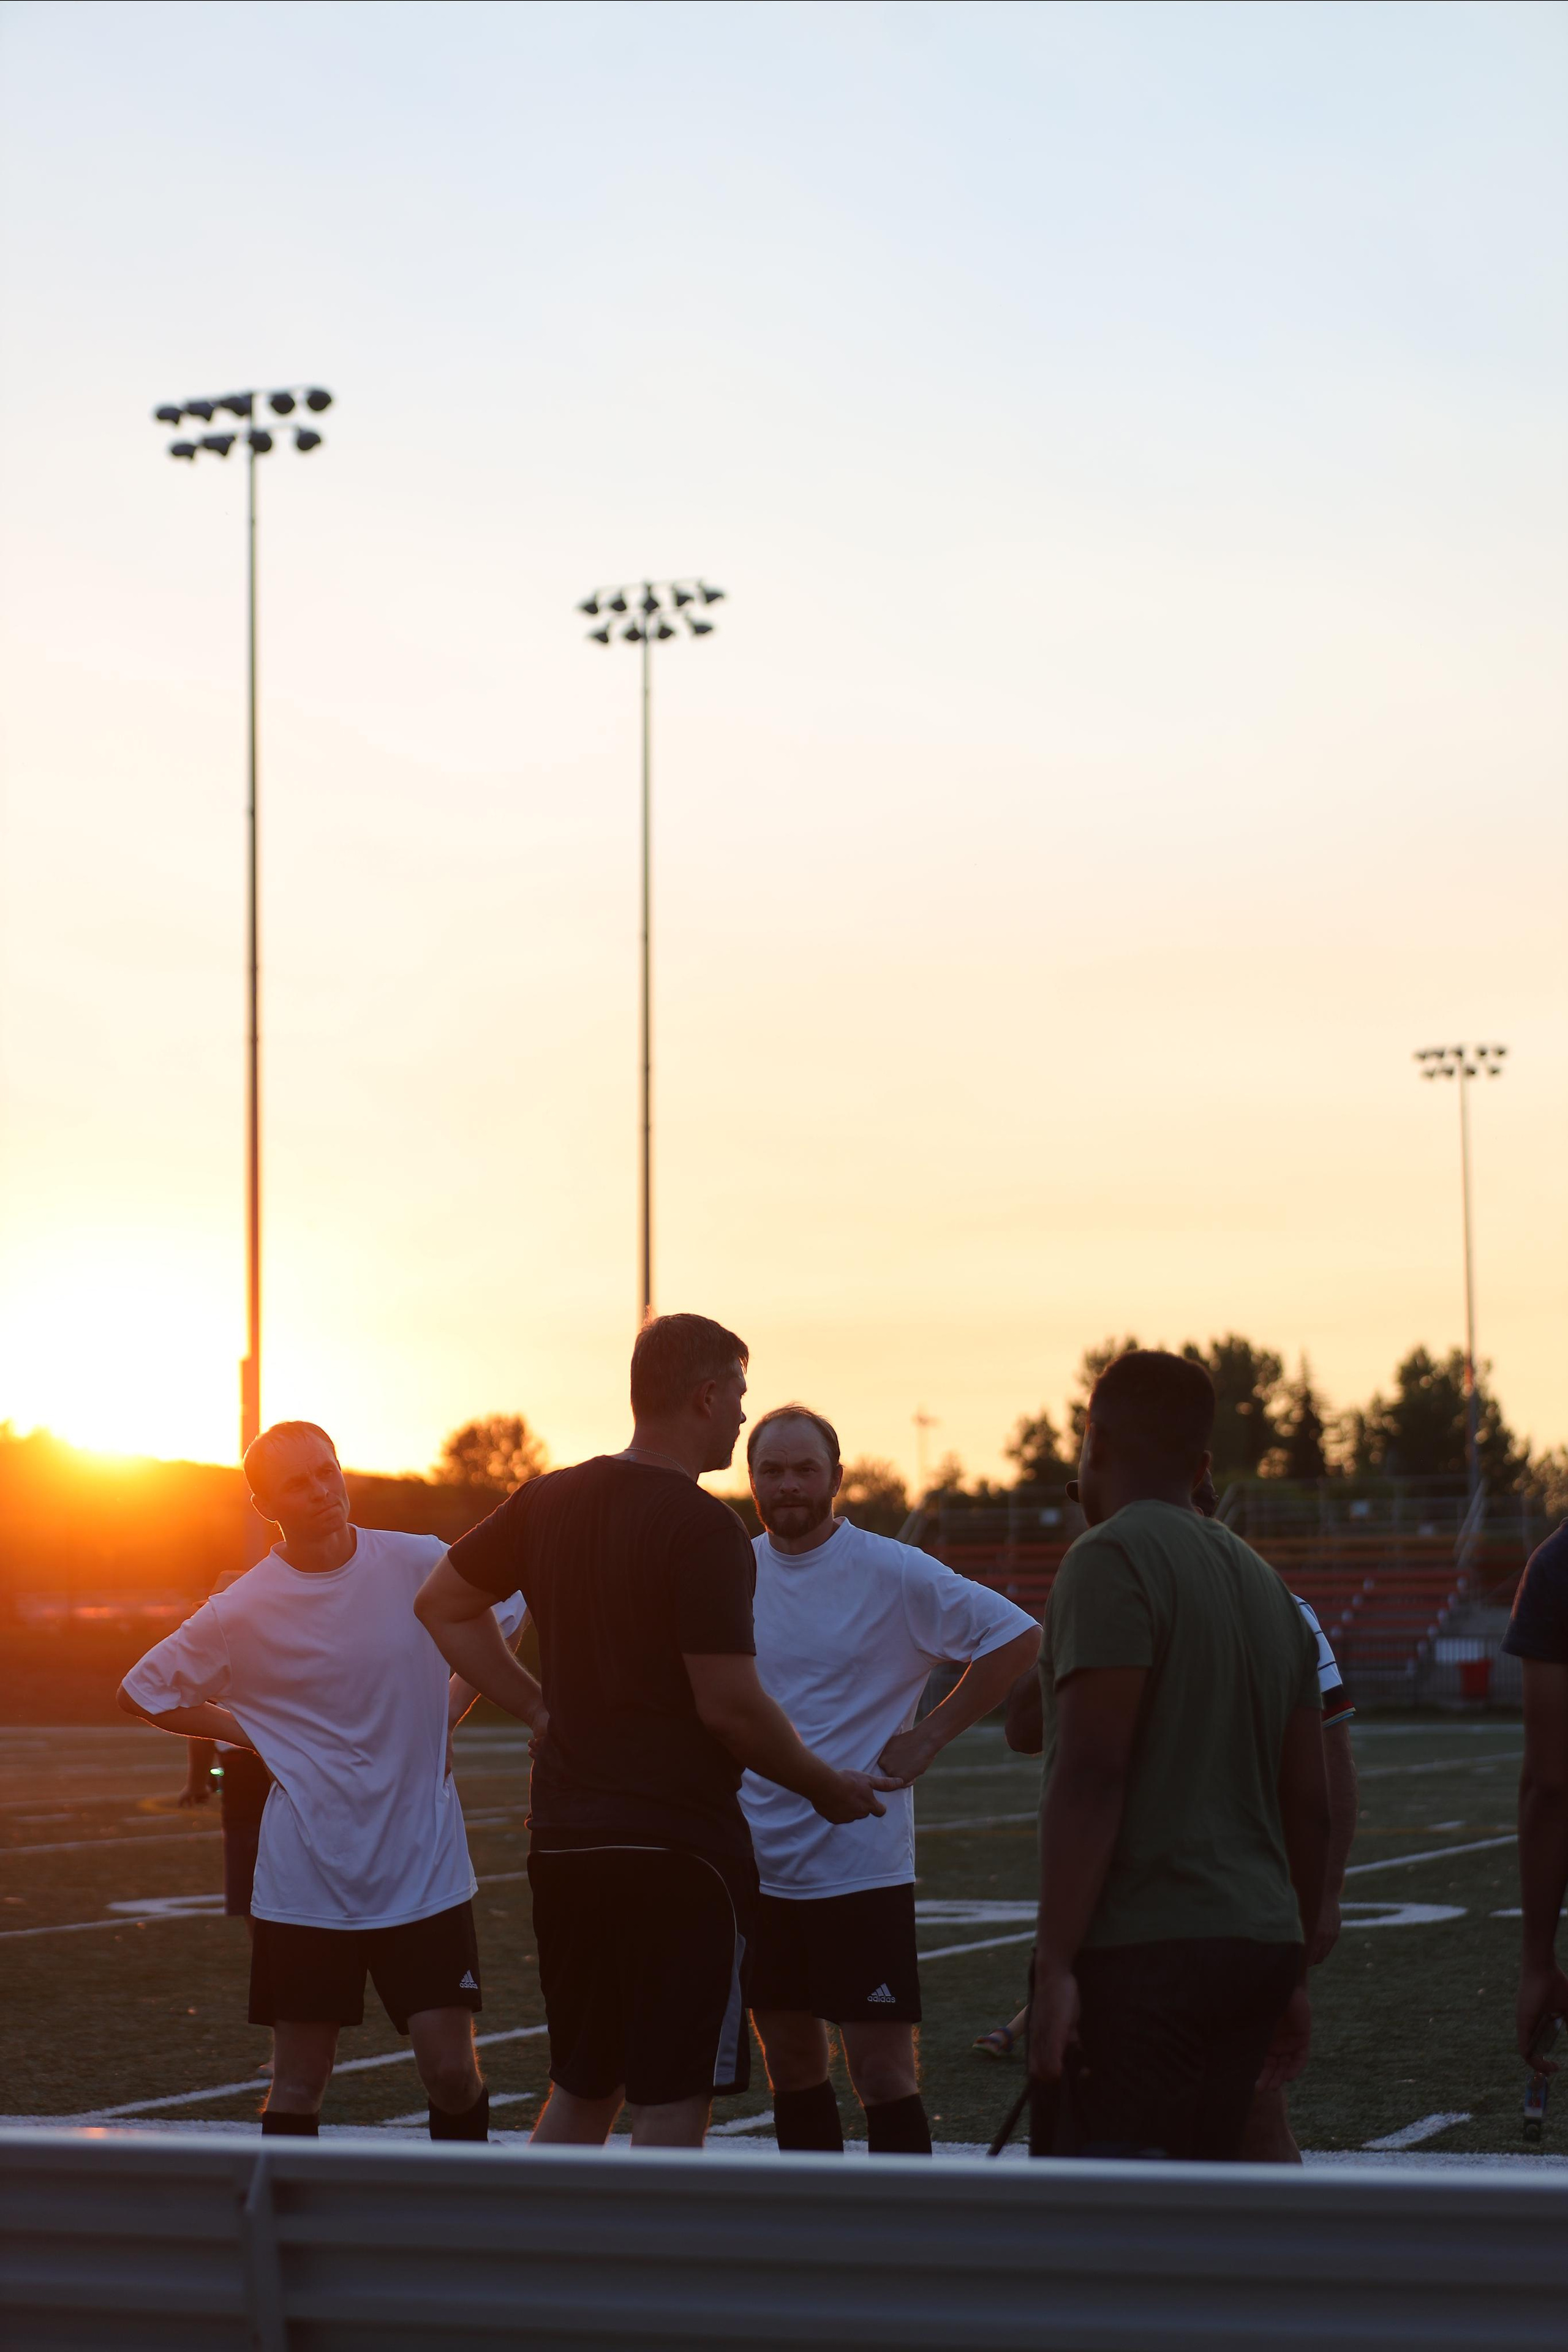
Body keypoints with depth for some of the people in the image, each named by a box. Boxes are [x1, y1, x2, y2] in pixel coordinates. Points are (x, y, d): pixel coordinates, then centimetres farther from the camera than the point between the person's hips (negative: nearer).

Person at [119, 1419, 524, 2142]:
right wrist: (250, 1733, 1)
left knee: (452, 2075, -3)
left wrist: (449, 1711, 8)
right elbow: (141, 1694, 6)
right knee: (297, 2089, 4)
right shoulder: (242, 1611, -6)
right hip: (304, 1884, 0)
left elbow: (506, 1621, 16)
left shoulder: (421, 1563, -4)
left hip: (424, 1873, 1)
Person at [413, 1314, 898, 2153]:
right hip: (678, 1847, -7)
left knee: (580, 2091, 17)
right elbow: (730, 1707, -18)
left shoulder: (550, 1501, 8)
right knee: (672, 2102, -1)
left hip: (564, 1837, 7)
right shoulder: (701, 1526, -15)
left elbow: (442, 1603, 19)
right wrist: (827, 1787, -2)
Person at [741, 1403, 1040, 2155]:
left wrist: (929, 1735, -7)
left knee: (883, 2076, -6)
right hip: (756, 1863, 4)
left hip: (862, 1862, -4)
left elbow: (1016, 1637, -3)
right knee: (790, 2066, 12)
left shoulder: (894, 1573, -7)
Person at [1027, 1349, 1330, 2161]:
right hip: (1257, 1944, 9)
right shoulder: (1264, 1583, 19)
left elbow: (1091, 1775, -17)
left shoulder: (1112, 1559, -7)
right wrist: (1295, 1975, 25)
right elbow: (1310, 1805, 20)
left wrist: (1057, 1964, -18)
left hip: (1142, 1953, -8)